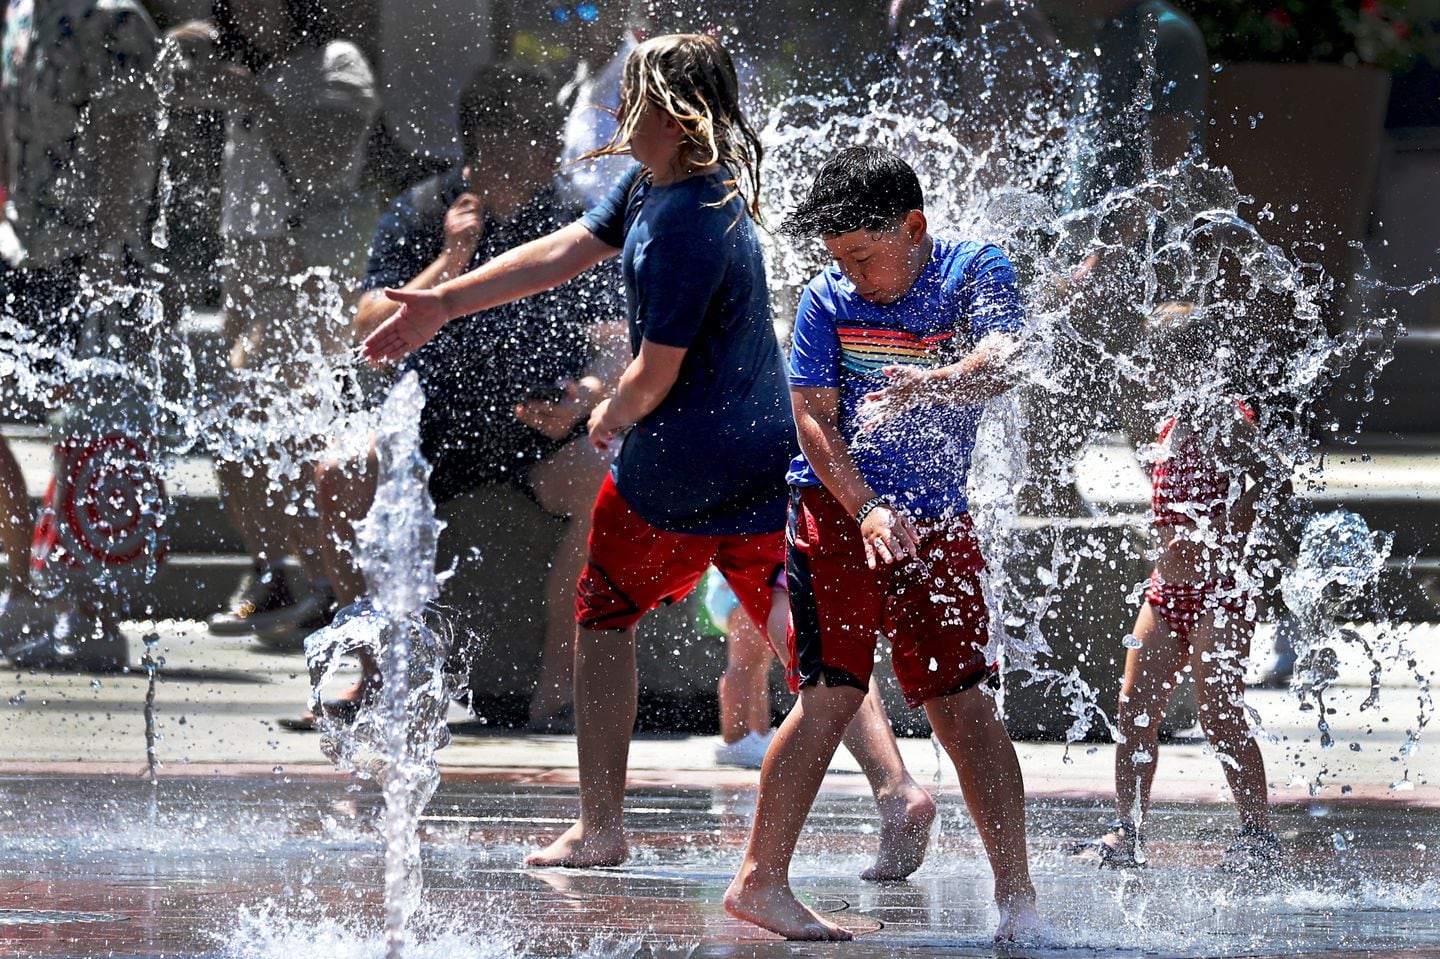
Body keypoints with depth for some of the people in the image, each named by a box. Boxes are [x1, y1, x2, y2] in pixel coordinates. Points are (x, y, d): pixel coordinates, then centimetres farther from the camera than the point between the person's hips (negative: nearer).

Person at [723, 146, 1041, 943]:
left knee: (967, 705, -2)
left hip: (937, 522, 1)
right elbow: (812, 419, -7)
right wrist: (867, 511, -22)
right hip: (836, 509, -1)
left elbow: (998, 366, -20)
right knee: (831, 692, -11)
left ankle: (1016, 895, -1)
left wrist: (933, 385, -41)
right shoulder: (828, 302, -2)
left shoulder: (976, 273, -3)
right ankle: (761, 879, -7)